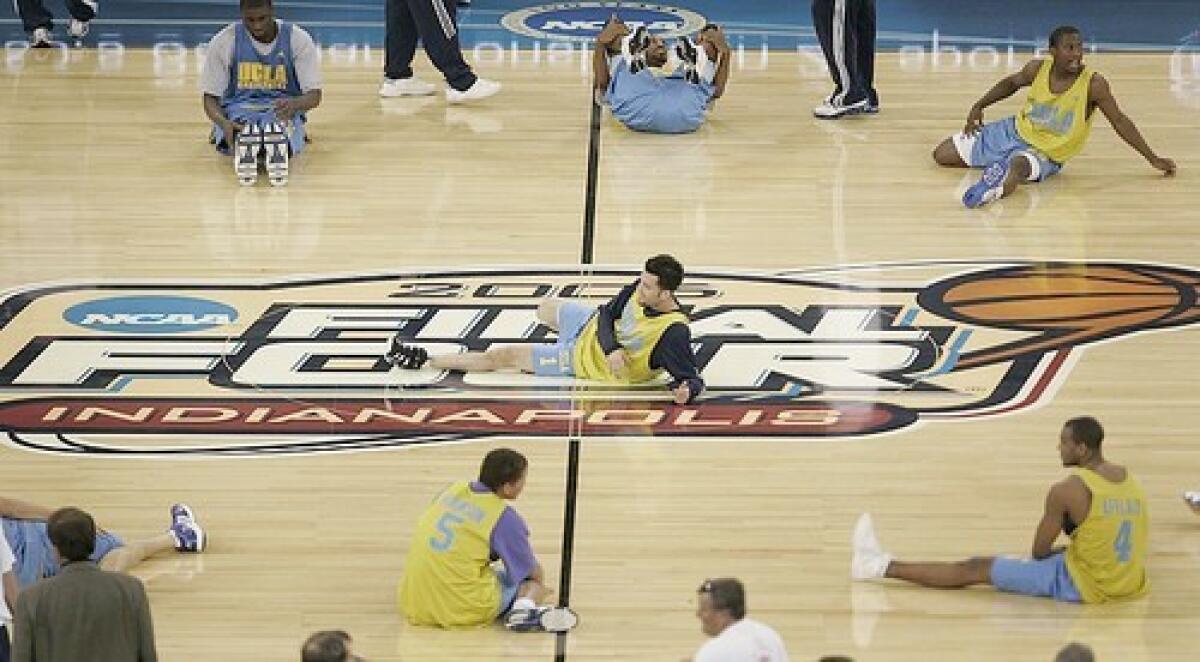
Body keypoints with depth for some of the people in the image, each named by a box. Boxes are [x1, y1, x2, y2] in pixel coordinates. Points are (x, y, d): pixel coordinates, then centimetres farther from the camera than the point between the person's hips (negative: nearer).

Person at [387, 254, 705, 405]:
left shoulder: (675, 332, -37)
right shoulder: (639, 289, -18)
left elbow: (692, 378, -34)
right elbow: (607, 313, -6)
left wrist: (685, 390, -58)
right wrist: (612, 348, -24)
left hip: (586, 362, -6)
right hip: (594, 328, 6)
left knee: (504, 356, 0)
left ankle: (423, 360, 18)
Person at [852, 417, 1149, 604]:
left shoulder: (1068, 490, -16)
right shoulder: (1130, 479, 5)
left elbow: (1039, 551, -5)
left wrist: (1057, 552, 17)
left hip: (1083, 586, -6)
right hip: (1130, 584, 7)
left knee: (976, 569, 2)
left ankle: (881, 566, 8)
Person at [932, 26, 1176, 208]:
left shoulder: (1093, 84, -20)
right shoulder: (1037, 69, -10)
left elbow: (1120, 122, -10)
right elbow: (1011, 83, 15)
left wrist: (1153, 159, -8)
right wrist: (979, 106, 11)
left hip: (1044, 154, -6)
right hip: (1014, 132, 6)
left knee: (1019, 165, -44)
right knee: (941, 155, 8)